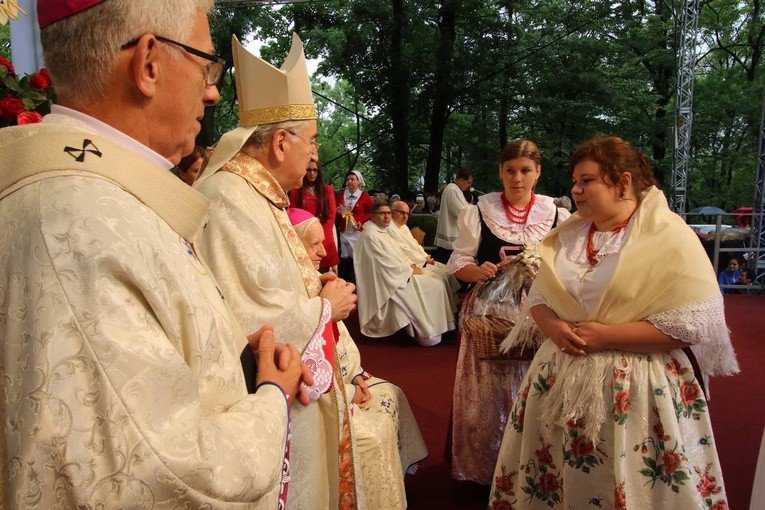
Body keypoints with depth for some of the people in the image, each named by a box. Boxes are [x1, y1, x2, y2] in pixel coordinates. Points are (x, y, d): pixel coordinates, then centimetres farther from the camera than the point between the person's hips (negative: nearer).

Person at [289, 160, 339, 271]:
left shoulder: (327, 189, 10)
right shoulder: (296, 191, 6)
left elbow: (331, 215, 4)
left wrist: (321, 235, -7)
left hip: (324, 239, 1)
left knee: (324, 274, 0)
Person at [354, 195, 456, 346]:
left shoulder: (382, 231, 15)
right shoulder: (370, 235, -17)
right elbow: (387, 263, -20)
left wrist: (410, 266, 0)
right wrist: (410, 270, -11)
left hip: (398, 275, 10)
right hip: (388, 281, -10)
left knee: (437, 286, 0)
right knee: (432, 287, -15)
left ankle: (433, 327, 4)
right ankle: (427, 333, -3)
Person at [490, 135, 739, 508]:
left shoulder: (668, 235, -10)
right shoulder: (568, 236, 7)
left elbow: (698, 322, -17)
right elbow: (538, 297, 11)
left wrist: (607, 336, -19)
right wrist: (553, 327, -11)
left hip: (635, 388, -5)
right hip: (561, 381, 6)